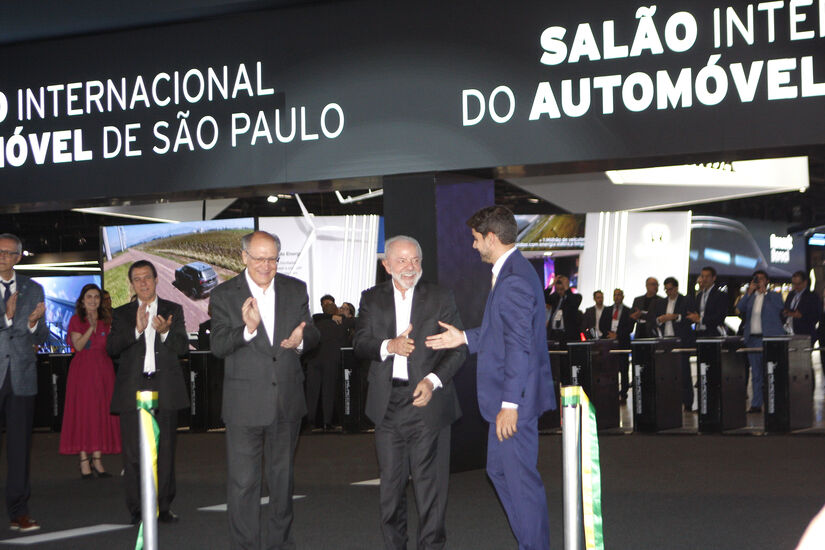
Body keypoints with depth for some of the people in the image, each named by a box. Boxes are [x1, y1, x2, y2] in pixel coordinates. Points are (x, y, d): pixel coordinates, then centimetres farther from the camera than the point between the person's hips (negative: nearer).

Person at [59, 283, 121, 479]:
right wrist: (91, 327, -18)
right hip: (83, 370, -4)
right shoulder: (76, 320, 3)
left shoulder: (106, 320, 12)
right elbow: (78, 345, -9)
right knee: (82, 413, -6)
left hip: (103, 369, 4)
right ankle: (84, 461, -5)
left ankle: (97, 461, 6)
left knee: (102, 413, 2)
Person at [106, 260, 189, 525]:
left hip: (165, 389, 0)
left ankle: (164, 506, 8)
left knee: (165, 449, 2)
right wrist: (137, 330, -16)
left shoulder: (173, 310, 11)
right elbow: (112, 348, -2)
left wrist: (165, 332, -17)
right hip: (132, 390, 0)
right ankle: (136, 509, 4)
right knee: (133, 451, -3)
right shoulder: (122, 314, 12)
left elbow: (182, 347, 3)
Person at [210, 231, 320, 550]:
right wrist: (247, 329, -32)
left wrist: (301, 339, -18)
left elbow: (313, 335, 7)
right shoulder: (224, 295, -5)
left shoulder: (295, 290, 6)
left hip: (287, 400, 4)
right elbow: (218, 346, -13)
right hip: (245, 402, -4)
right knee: (242, 481, -3)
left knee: (282, 475, 16)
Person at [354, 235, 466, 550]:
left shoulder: (440, 298, 2)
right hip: (387, 403, 2)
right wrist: (389, 346, -18)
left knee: (430, 481, -2)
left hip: (427, 402, -2)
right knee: (390, 482, 10)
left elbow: (458, 349, -2)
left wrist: (433, 380, -17)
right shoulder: (372, 299, 10)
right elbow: (360, 345, 2)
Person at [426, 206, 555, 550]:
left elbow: (519, 344, -23)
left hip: (514, 399, -11)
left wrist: (509, 405, -23)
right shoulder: (512, 273, 14)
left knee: (521, 478, -3)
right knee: (499, 470, 18)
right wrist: (465, 338, 18)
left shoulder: (514, 280, -19)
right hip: (506, 395, 11)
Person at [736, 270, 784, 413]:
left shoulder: (774, 296, 7)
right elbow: (739, 309, 2)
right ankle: (756, 404, 10)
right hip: (753, 340, 4)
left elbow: (779, 308, -11)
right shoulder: (750, 297, 16)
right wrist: (749, 291, -5)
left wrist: (765, 292, -8)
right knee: (756, 374, 7)